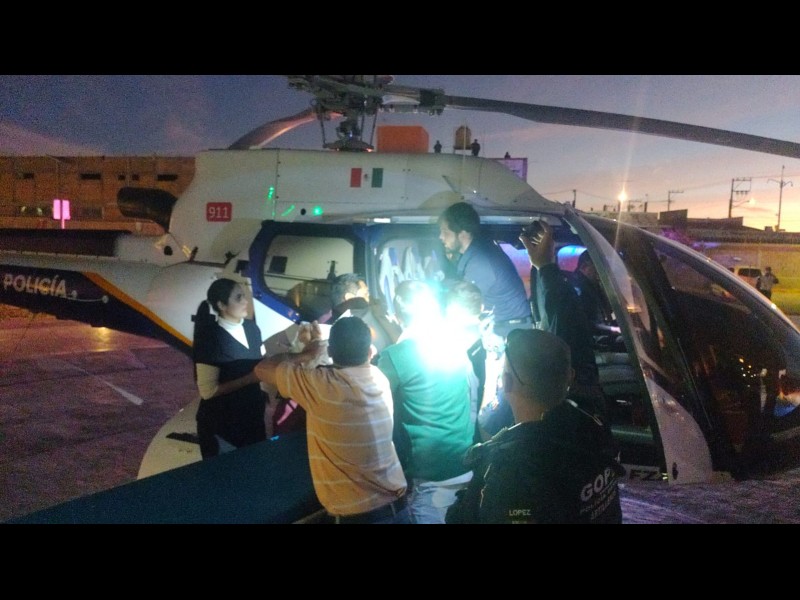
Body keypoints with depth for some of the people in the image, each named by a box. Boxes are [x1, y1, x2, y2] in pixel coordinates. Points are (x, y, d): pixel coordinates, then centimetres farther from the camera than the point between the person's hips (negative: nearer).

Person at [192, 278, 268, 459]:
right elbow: (208, 390, -21)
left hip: (252, 416, 6)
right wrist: (250, 378, -23)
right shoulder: (211, 339, -20)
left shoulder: (251, 328, 0)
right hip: (221, 424, -6)